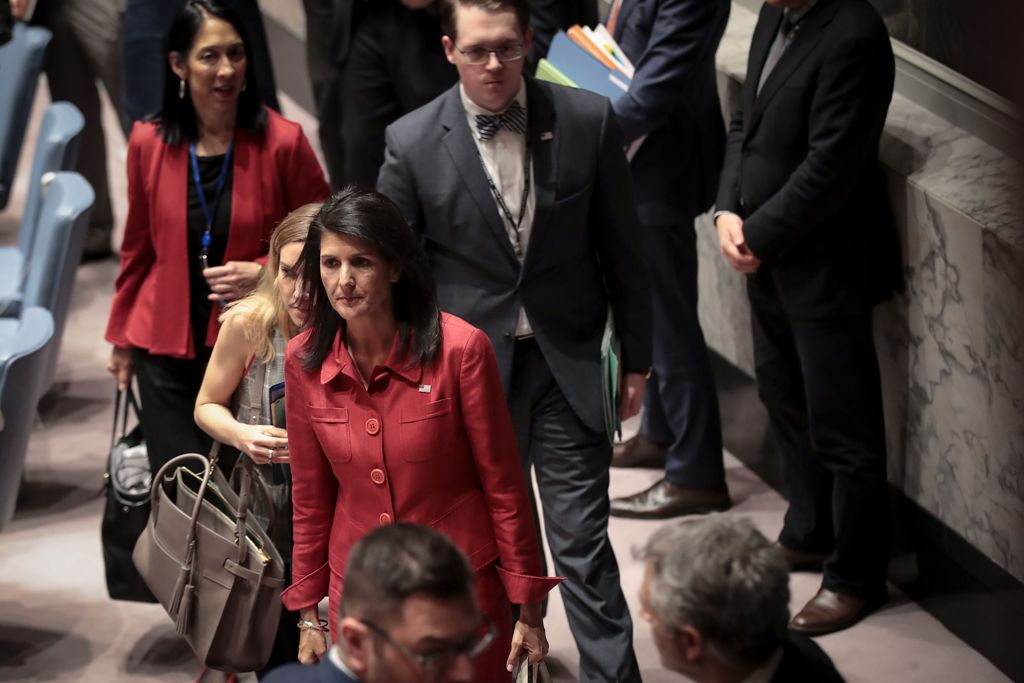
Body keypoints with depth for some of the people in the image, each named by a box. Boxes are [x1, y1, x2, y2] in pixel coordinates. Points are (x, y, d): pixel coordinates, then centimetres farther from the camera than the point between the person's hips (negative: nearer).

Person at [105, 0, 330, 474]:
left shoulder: (282, 142, -9)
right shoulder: (148, 144, -1)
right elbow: (138, 248, 11)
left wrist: (265, 272, -16)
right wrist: (121, 337, 17)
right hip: (166, 350, 2)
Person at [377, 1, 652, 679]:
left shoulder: (588, 120, -7)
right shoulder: (413, 143, -9)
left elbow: (622, 249, 3)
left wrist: (636, 357, 7)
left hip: (568, 363, 0)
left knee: (584, 541, 1)